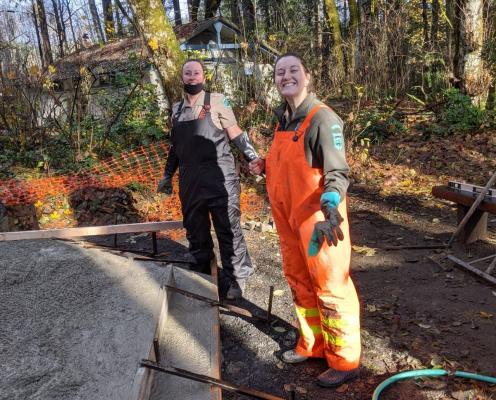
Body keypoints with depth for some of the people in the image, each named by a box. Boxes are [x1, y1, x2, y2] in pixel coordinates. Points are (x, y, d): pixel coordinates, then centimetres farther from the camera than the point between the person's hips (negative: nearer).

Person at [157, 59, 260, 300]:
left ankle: (235, 280, 16)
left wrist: (254, 158, -14)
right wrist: (167, 175, 22)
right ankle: (202, 276, 32)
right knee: (196, 233, 15)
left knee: (229, 231, 1)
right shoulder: (177, 109, 14)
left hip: (220, 180, -5)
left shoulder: (216, 101, -1)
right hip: (190, 183, 5)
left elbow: (236, 135, -2)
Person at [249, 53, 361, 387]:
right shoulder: (284, 118, 11)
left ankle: (344, 362, 21)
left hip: (318, 220, -8)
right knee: (299, 284, 19)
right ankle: (311, 345, 39)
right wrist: (265, 165, 7)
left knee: (331, 289, 3)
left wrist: (330, 207, -38)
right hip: (289, 220, 9)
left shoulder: (322, 118, -15)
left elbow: (337, 173, -21)